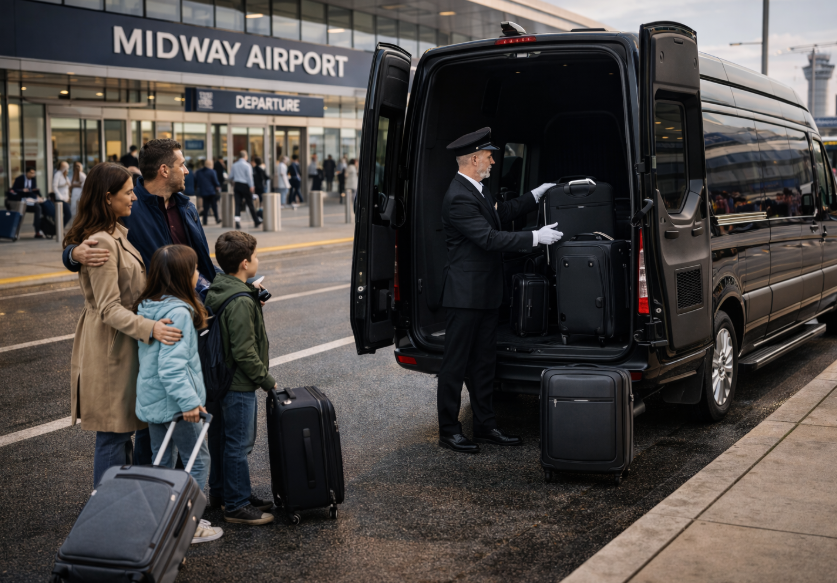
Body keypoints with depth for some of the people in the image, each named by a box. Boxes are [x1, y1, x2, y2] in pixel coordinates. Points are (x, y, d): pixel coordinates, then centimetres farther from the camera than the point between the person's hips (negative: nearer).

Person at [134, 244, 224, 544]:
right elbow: (172, 364, -27)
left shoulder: (146, 307, 7)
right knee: (198, 459, 4)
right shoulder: (178, 312, -21)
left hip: (151, 399, 9)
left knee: (162, 461, 18)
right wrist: (189, 401, -25)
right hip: (173, 401, -9)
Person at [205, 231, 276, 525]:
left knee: (222, 439, 20)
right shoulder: (240, 302, -23)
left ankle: (220, 492, 33)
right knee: (239, 444, -1)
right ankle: (237, 505, 7)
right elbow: (244, 352, -23)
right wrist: (267, 380, -14)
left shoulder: (215, 291, 7)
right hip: (239, 385, -10)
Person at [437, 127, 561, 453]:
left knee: (483, 363, 15)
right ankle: (448, 431, 9)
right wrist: (536, 238, -22)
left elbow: (500, 214, 28)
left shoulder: (477, 190, 12)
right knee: (455, 364, 0)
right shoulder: (458, 197, -20)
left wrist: (535, 196, 23)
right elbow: (489, 238, -23)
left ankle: (485, 426, 23)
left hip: (486, 293, 10)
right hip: (464, 295, -10)